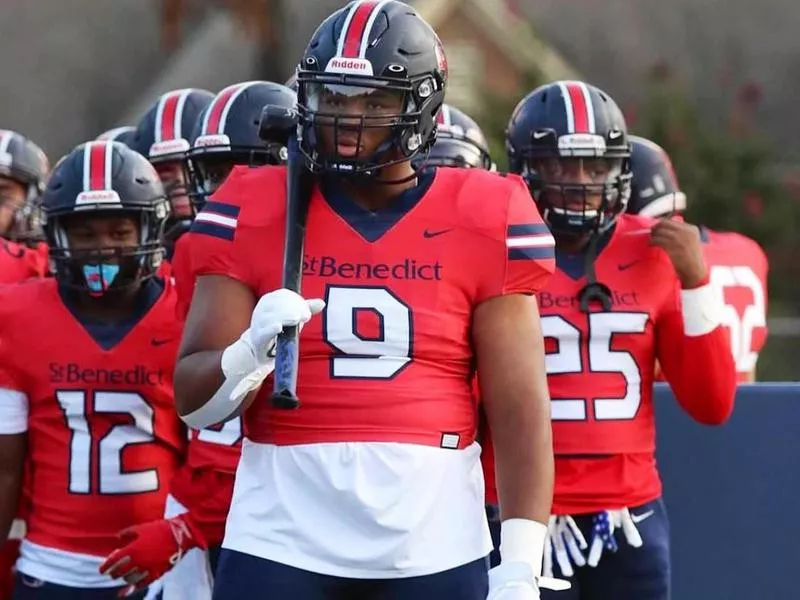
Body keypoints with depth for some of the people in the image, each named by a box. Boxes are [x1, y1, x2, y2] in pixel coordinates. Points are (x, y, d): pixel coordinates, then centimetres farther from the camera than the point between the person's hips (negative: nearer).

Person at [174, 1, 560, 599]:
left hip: (434, 549, 0)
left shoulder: (483, 221, 2)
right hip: (282, 544, 0)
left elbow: (520, 412, 1)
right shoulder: (255, 212, 3)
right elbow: (193, 402, 3)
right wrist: (253, 350, -19)